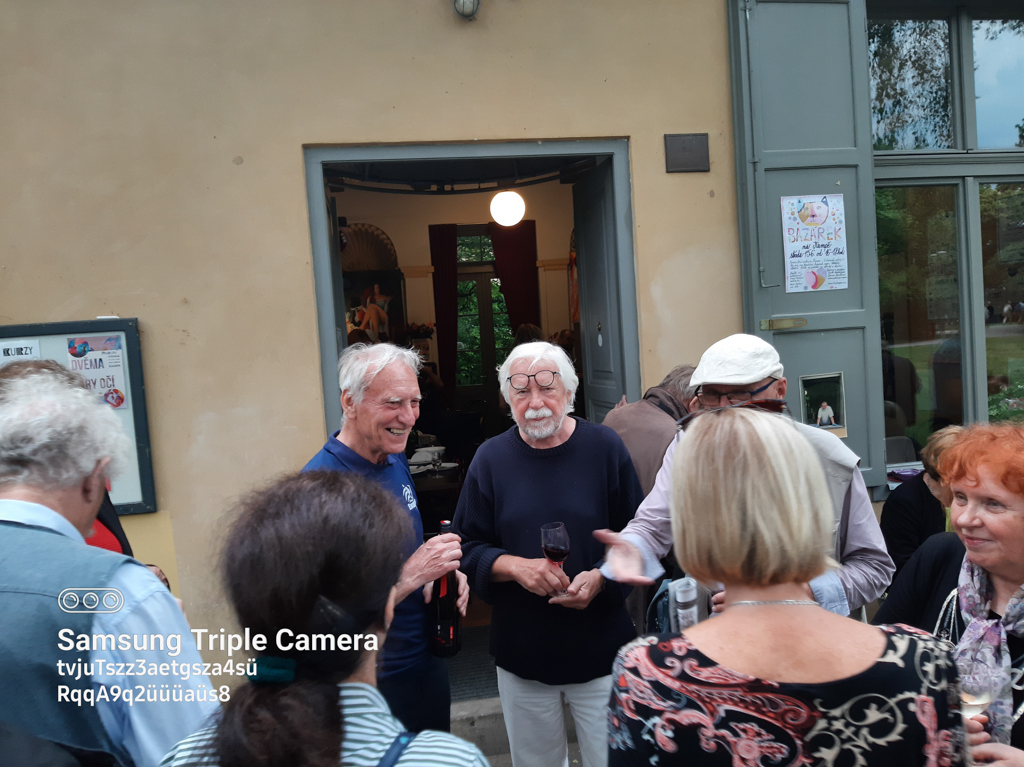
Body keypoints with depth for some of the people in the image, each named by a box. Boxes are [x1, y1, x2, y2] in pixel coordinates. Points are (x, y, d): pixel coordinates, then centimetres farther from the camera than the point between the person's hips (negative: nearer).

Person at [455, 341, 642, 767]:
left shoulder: (605, 448, -6)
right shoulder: (491, 458, -1)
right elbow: (466, 549, 0)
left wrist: (600, 578, -18)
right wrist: (515, 567, -17)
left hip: (601, 652, -1)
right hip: (521, 655, 2)